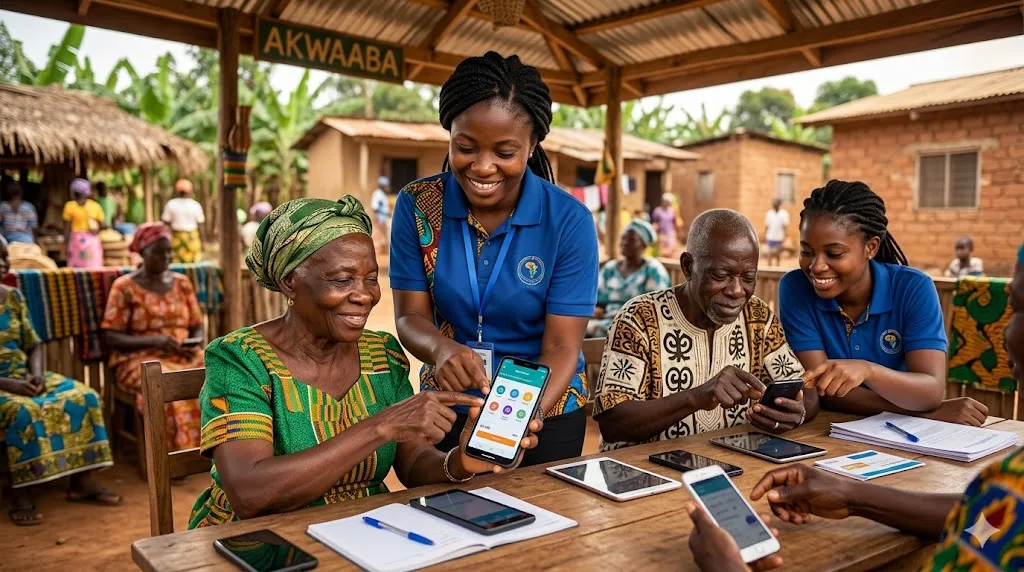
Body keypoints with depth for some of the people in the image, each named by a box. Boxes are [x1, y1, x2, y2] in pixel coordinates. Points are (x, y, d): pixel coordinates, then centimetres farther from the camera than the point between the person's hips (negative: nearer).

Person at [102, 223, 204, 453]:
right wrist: (155, 341, -19)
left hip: (184, 356, 4)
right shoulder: (125, 287, -1)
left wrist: (195, 343, -7)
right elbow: (112, 338, -5)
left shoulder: (182, 283, 13)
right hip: (140, 359, -4)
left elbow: (197, 327, 17)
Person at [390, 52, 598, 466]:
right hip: (449, 407, 2)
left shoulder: (569, 220, -18)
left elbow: (561, 347, -19)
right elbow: (411, 315, -10)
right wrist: (441, 347, -33)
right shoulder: (417, 205, -12)